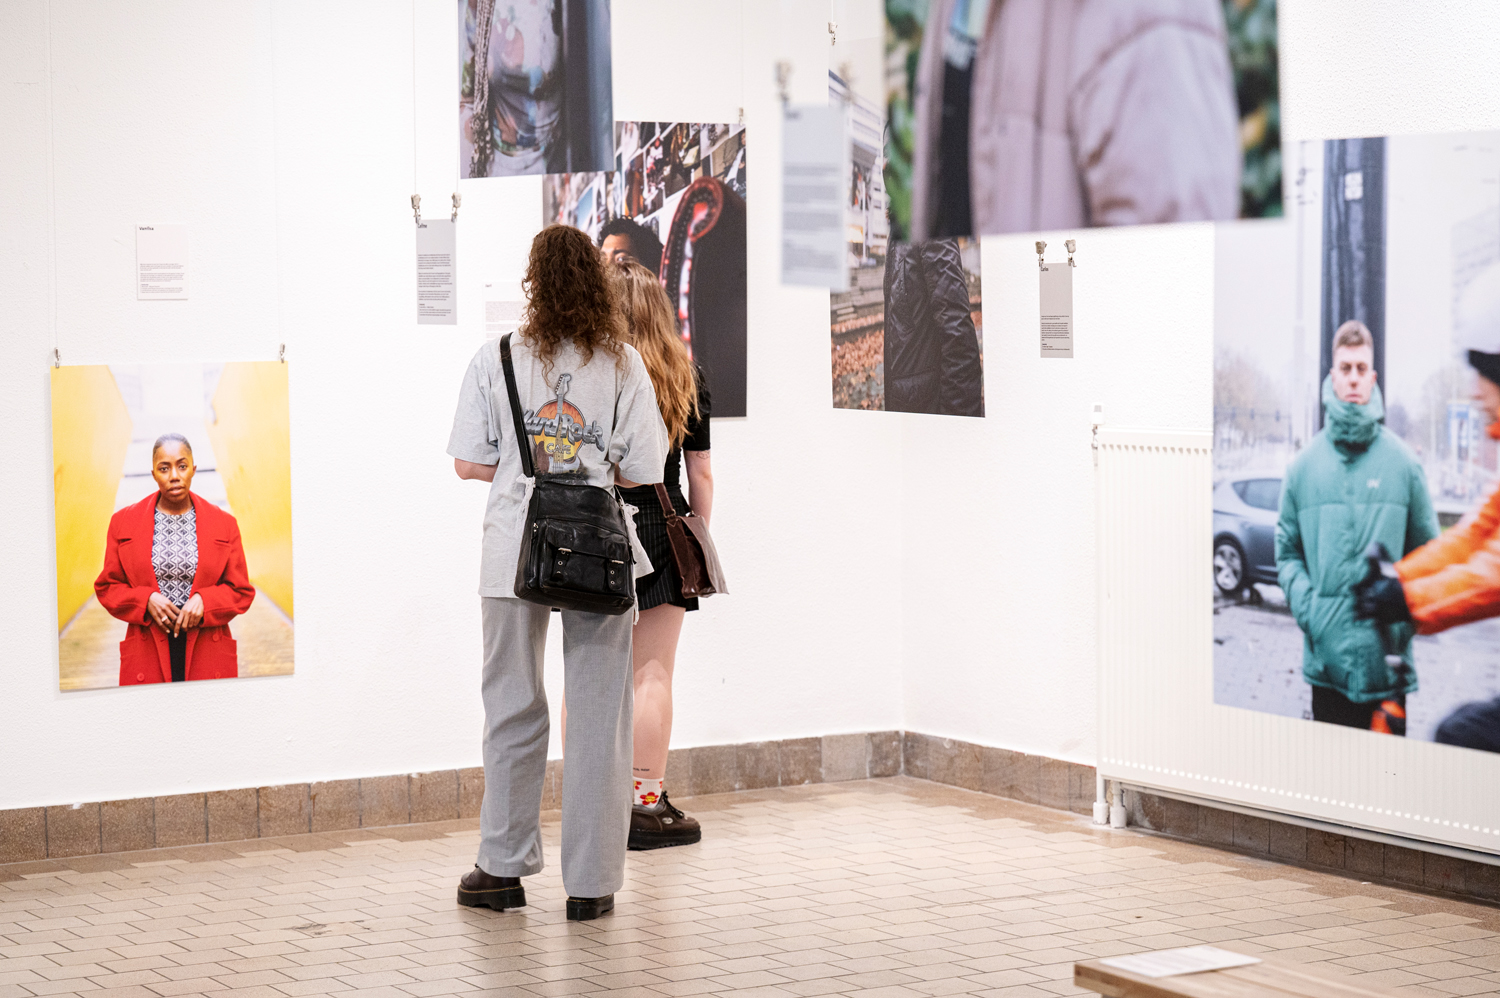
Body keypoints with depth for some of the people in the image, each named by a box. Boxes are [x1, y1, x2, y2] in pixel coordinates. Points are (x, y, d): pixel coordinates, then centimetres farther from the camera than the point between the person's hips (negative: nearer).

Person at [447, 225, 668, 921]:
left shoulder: (495, 362, -2)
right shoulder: (623, 366, -1)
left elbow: (470, 464, -2)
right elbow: (643, 473, -2)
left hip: (515, 550, 1)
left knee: (513, 710, 13)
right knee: (597, 718, 6)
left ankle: (503, 868, 20)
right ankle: (590, 883, 9)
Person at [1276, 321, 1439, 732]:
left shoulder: (1402, 462, 2)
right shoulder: (1305, 465, 6)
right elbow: (1287, 551, 11)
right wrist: (1306, 605, -5)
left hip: (1386, 663, -1)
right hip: (1325, 662, 1)